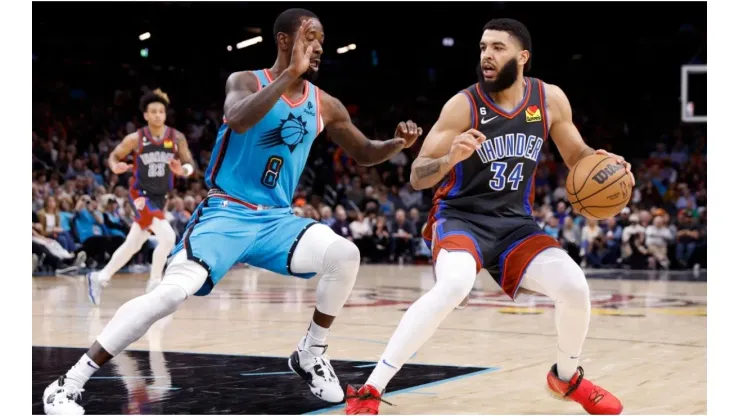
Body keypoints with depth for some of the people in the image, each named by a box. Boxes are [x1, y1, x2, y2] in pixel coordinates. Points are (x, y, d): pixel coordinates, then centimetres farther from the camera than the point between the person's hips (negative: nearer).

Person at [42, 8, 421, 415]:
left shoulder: (324, 105, 7)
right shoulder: (246, 80, -7)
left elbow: (364, 153, 19)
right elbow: (238, 120, -31)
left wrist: (397, 144, -2)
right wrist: (291, 73, -32)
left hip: (277, 219, 5)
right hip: (226, 213, -5)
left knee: (345, 255, -19)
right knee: (171, 292, -24)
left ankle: (311, 355, 3)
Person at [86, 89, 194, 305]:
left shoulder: (177, 138, -4)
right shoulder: (136, 139, -11)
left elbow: (189, 164, -1)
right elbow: (114, 156, 1)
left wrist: (183, 170, -24)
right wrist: (116, 167, -22)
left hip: (160, 197, 5)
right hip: (141, 194, -5)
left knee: (133, 245, 15)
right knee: (167, 237, -23)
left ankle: (100, 278, 32)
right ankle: (154, 284, -10)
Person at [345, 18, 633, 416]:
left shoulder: (550, 99, -3)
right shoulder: (463, 105, -14)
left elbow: (577, 156, 12)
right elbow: (417, 177, -13)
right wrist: (451, 159, -34)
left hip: (515, 222, 4)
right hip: (461, 216, -4)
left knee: (574, 286, -16)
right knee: (454, 285, -35)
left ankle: (566, 377, 18)